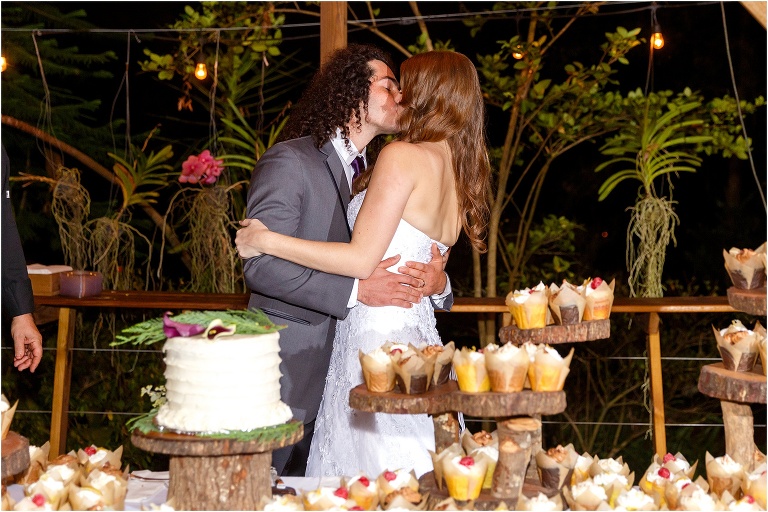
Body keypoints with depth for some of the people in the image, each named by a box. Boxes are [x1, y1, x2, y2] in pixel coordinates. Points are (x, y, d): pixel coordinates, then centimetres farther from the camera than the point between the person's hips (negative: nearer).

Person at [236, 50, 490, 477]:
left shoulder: (405, 155, -10)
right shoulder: (458, 171, 14)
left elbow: (362, 260, -15)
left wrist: (266, 240, -8)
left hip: (378, 334, -9)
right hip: (419, 333, 9)